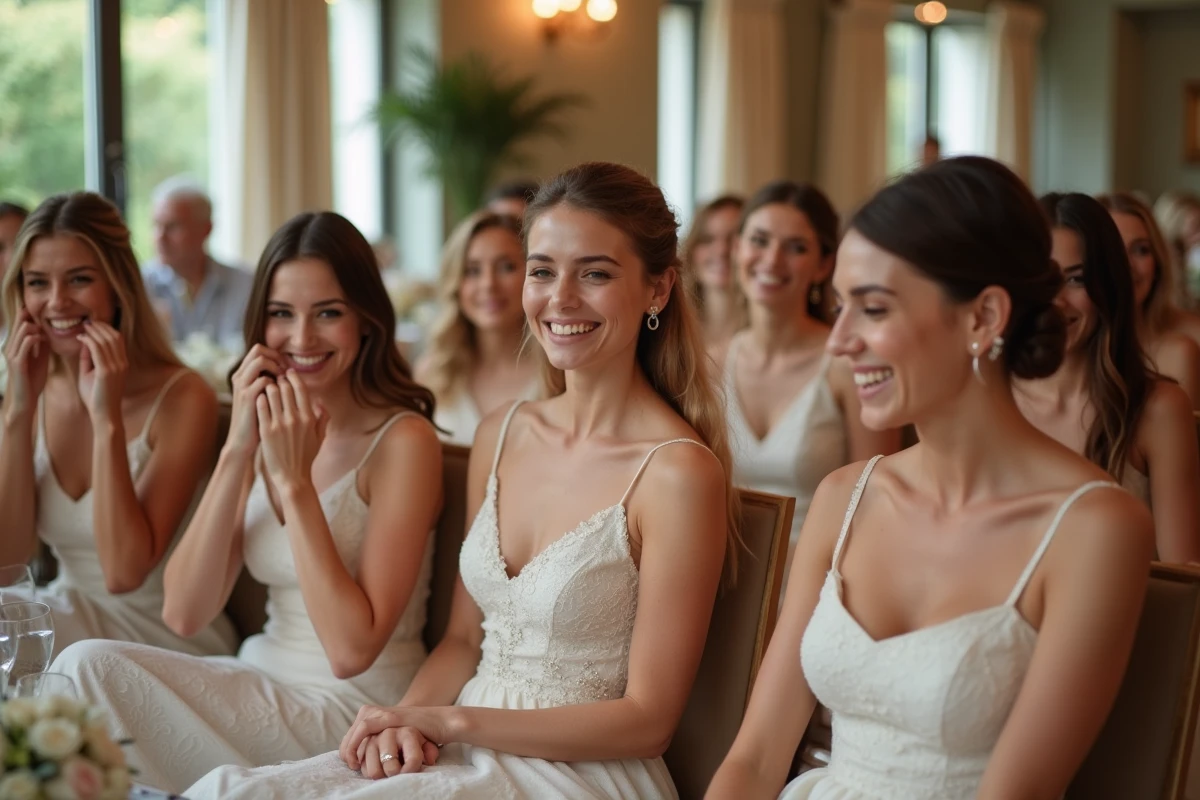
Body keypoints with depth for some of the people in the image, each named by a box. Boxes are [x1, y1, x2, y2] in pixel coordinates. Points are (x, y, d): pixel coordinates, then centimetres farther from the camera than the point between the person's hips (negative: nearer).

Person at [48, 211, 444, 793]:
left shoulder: (403, 440, -12)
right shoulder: (264, 427, 7)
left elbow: (352, 649, -19)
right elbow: (184, 614, -3)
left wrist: (294, 478, -19)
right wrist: (236, 452, -12)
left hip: (357, 703, -6)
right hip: (263, 679, 6)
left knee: (90, 669, -19)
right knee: (86, 665, -19)